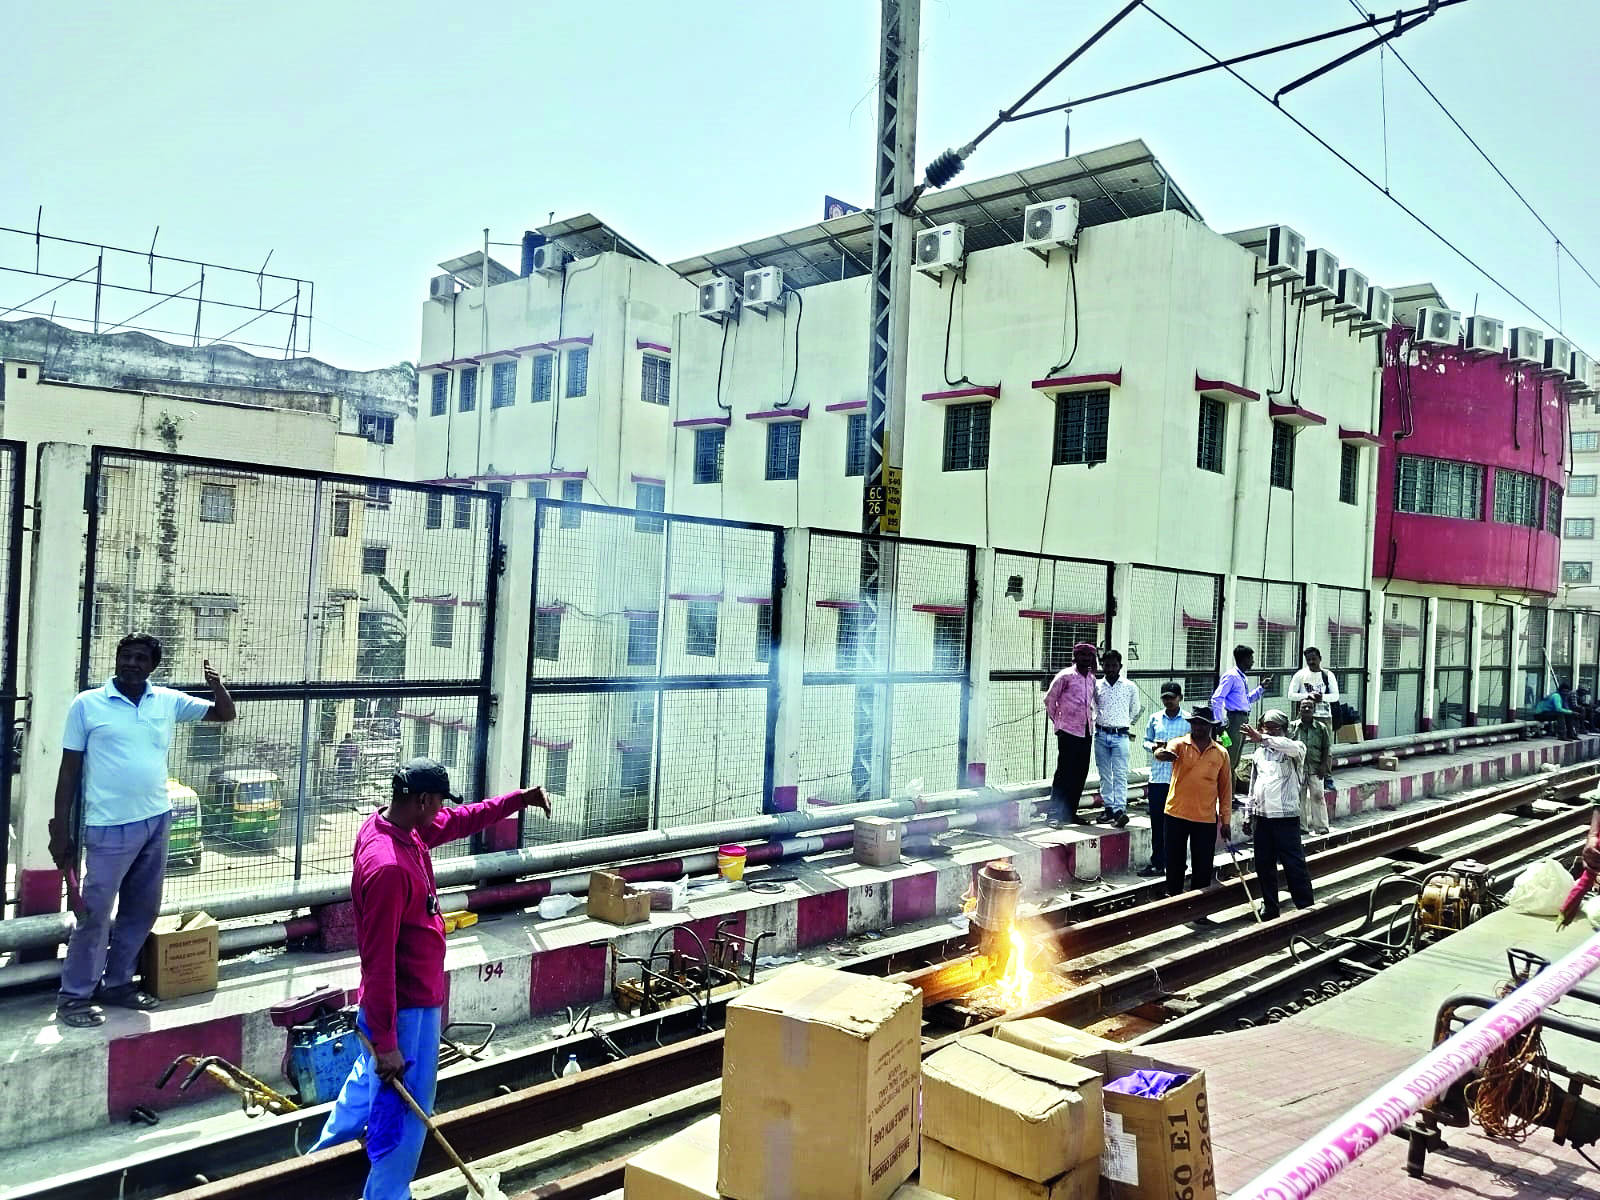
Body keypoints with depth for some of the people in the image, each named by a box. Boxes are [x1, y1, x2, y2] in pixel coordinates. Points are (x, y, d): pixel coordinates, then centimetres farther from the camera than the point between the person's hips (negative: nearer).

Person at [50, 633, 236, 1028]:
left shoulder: (168, 701, 5)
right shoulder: (87, 704, -4)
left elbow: (225, 714, 13)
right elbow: (69, 770, -2)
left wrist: (216, 684, -9)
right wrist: (61, 831, -4)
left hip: (157, 821, 5)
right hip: (110, 828, -5)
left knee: (141, 911, 13)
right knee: (95, 914, -1)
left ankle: (117, 983, 27)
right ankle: (73, 995, 12)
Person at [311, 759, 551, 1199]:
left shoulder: (397, 826, -3)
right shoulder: (387, 866, -32)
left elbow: (458, 821, 14)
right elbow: (378, 960, -29)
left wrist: (519, 799, 5)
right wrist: (386, 1042, -24)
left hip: (409, 996, 11)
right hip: (407, 1006, -11)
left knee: (369, 1077, 31)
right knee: (400, 1115, 6)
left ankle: (324, 1154, 52)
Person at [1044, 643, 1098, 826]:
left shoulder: (1091, 678, 12)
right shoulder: (1066, 676, -7)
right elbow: (1049, 699, -1)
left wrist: (1090, 719, 18)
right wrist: (1056, 720, 4)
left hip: (1086, 731, 7)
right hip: (1068, 730, -7)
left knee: (1081, 773, 8)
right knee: (1064, 771, -7)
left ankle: (1071, 812, 17)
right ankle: (1055, 814, -4)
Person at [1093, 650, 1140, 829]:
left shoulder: (1130, 687, 3)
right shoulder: (1096, 686, 5)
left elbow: (1135, 712, 16)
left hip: (1120, 736, -2)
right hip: (1101, 735, 2)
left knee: (1120, 774, -11)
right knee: (1104, 774, 6)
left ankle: (1120, 810, -19)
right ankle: (1109, 808, 13)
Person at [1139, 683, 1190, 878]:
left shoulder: (1189, 720, 0)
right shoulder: (1154, 719, 10)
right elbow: (1146, 741, 15)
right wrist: (1153, 746, -7)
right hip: (1157, 778, 3)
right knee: (1157, 823, 7)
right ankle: (1157, 863, 15)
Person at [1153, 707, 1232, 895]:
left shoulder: (1221, 753, 5)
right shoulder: (1179, 745, -2)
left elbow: (1225, 789, 9)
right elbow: (1163, 752, -26)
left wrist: (1226, 821, 8)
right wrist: (1162, 753, -51)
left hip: (1206, 818, 1)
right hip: (1177, 815, -1)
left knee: (1203, 867, 7)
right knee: (1174, 863, 7)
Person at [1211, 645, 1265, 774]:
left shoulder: (1242, 678, 17)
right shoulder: (1231, 676, -12)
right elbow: (1216, 698, -19)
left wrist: (1261, 687, 20)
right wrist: (1219, 722, -22)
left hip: (1243, 720, 10)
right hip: (1234, 718, -10)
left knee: (1236, 759, 16)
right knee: (1229, 759, -9)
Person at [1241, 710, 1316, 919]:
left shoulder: (1294, 749, -3)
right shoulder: (1259, 752, 14)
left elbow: (1293, 747, -31)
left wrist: (1262, 738, -38)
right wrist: (1249, 813, 18)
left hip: (1285, 817, -6)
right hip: (1261, 816, 6)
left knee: (1294, 864, -3)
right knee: (1263, 865, 10)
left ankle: (1306, 907, 6)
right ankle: (1269, 906, 21)